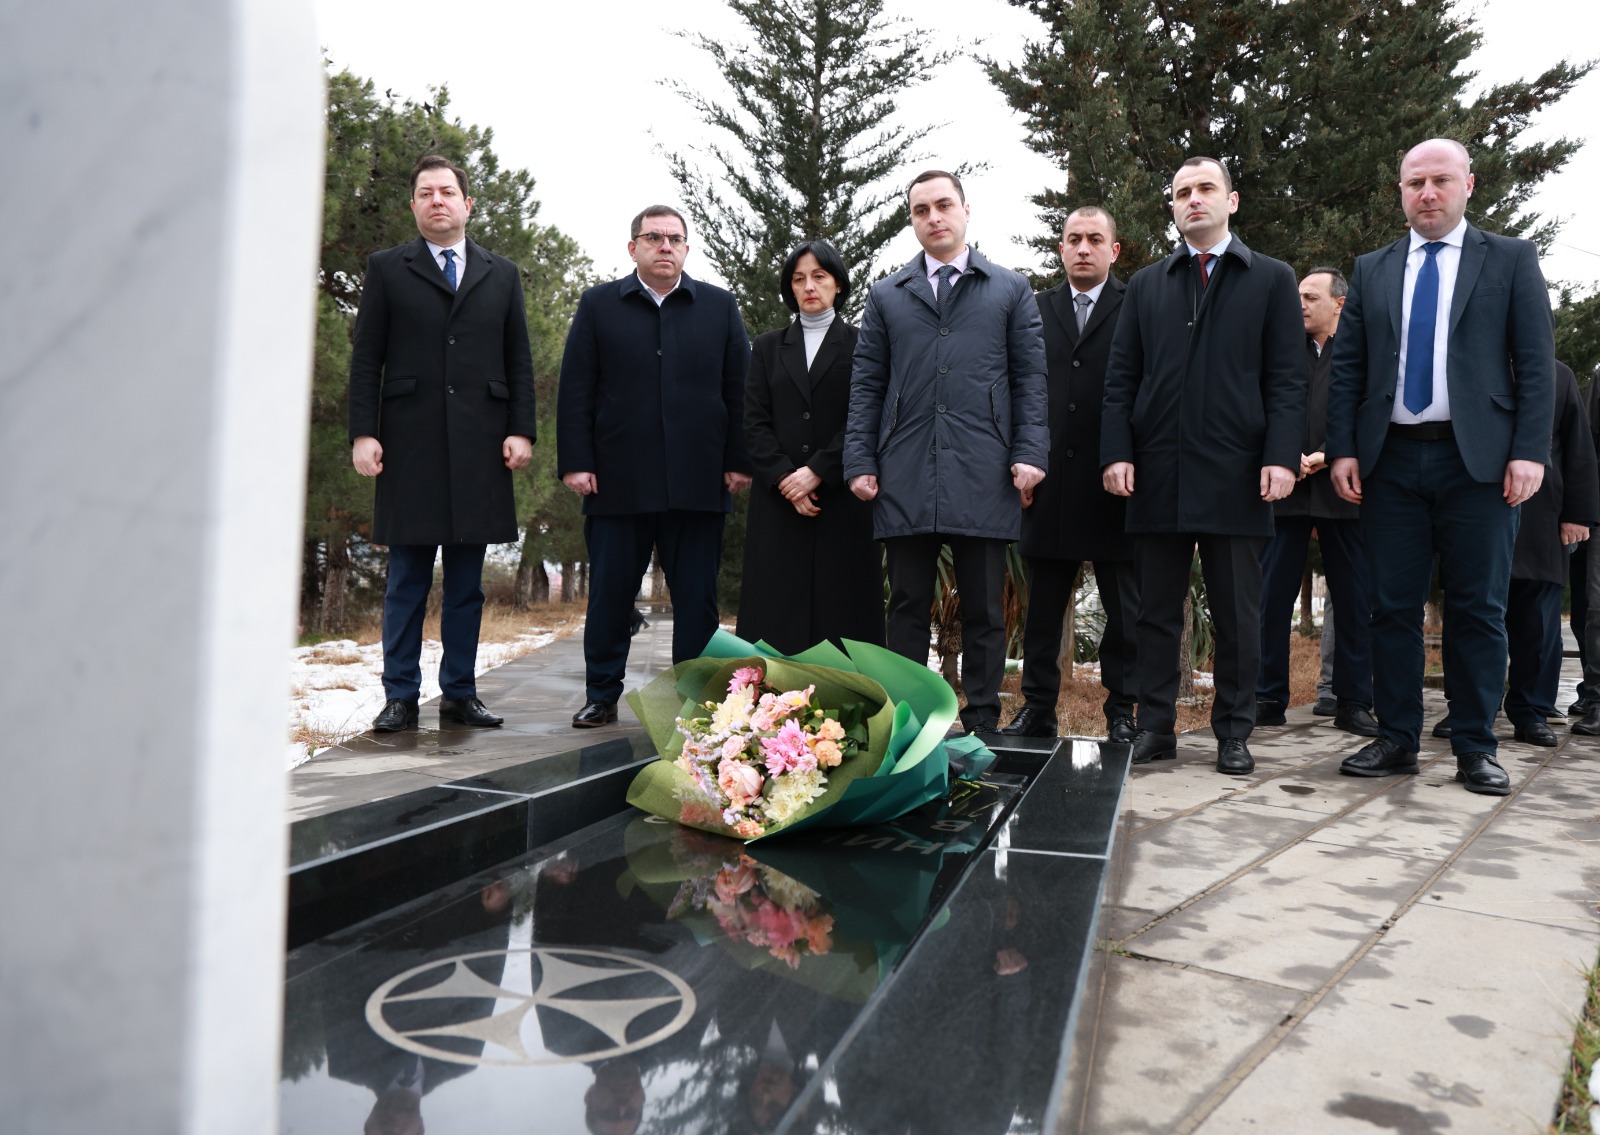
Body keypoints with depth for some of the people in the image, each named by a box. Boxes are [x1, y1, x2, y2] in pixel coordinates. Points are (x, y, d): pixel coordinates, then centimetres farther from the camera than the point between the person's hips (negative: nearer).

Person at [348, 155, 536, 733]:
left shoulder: (502, 274, 15)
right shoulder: (387, 269, 10)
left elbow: (519, 360, 11)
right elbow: (366, 359, 5)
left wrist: (521, 430, 0)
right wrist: (363, 433, -5)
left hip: (480, 447, 2)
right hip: (410, 444, -1)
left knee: (467, 579, 6)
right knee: (407, 578, 2)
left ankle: (460, 693, 14)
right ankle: (400, 697, 9)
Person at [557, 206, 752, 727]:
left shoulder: (720, 306, 12)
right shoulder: (598, 304, 10)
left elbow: (739, 389, 8)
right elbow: (575, 390, 5)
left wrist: (739, 462, 1)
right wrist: (575, 462, -4)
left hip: (698, 482, 1)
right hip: (618, 482, 0)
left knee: (697, 599, 5)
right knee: (609, 595, 5)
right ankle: (602, 696, 17)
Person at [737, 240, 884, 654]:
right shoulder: (767, 348, 16)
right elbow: (754, 422, 6)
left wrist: (817, 472, -12)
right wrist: (783, 478, -8)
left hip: (843, 500, -2)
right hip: (779, 502, 2)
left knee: (841, 608, -3)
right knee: (777, 611, -2)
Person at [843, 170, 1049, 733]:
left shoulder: (1011, 290, 13)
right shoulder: (886, 296, 16)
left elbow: (1030, 378, 7)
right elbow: (866, 385, 12)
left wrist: (1030, 453, -4)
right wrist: (860, 461, 3)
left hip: (983, 476, -1)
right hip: (904, 478, 1)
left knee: (983, 612, 4)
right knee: (908, 608, 6)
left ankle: (982, 726, 13)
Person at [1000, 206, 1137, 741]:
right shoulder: (1035, 309, 12)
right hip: (1049, 485, 3)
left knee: (1124, 611, 6)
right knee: (1041, 610, 9)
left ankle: (1121, 711, 16)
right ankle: (1037, 708, 18)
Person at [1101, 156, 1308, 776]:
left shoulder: (1271, 279, 10)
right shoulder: (1146, 284, 16)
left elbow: (1287, 378, 2)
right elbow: (1121, 376, 10)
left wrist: (1281, 456, -11)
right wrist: (1117, 452, -3)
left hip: (1236, 472, -2)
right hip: (1157, 471, 2)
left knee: (1238, 613, 4)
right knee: (1157, 609, 6)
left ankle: (1234, 732, 14)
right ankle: (1155, 726, 14)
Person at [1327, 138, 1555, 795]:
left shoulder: (1511, 260, 8)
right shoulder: (1372, 271, 15)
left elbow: (1536, 363, 2)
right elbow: (1346, 368, 10)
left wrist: (1530, 451, -9)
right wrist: (1343, 449, -1)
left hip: (1478, 461, -2)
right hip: (1390, 460, 2)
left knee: (1477, 610, 1)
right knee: (1393, 606, 4)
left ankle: (1475, 749, 10)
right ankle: (1397, 740, 13)